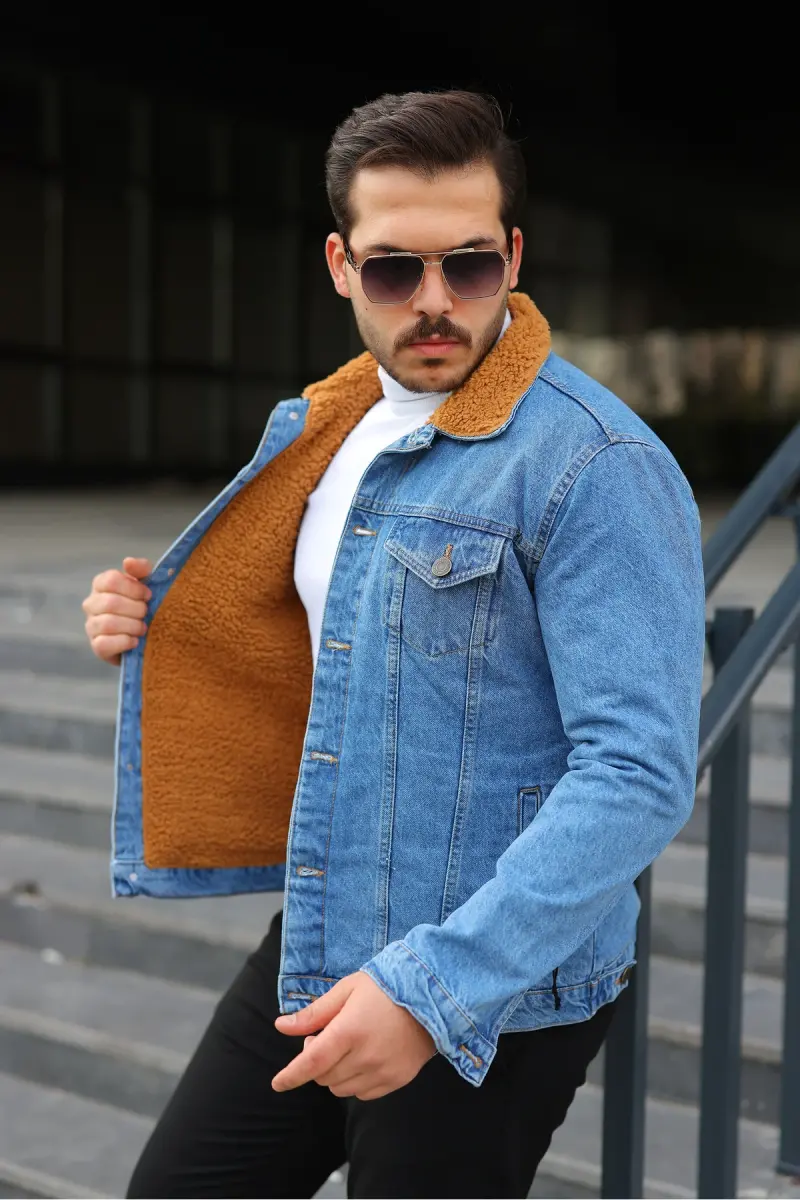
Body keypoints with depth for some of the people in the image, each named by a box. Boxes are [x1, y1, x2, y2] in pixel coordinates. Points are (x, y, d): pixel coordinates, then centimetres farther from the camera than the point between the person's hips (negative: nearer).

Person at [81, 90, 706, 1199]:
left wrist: (435, 987, -27)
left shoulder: (596, 468, -19)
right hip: (316, 948, 8)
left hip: (493, 1003, -8)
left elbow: (639, 774, -24)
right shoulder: (330, 430, 7)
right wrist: (159, 627, 1)